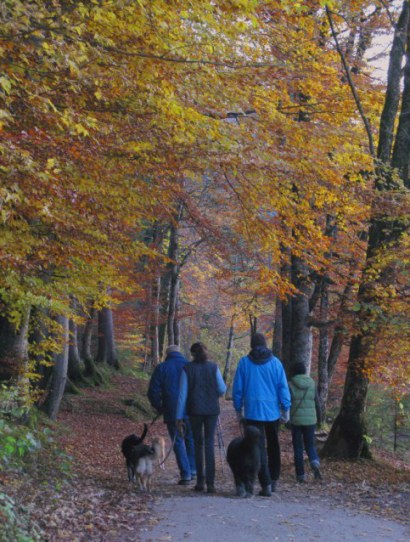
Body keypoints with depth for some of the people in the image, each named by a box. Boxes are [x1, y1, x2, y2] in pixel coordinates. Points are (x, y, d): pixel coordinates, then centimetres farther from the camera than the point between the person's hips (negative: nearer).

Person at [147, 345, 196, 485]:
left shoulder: (161, 368, 1)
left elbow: (153, 391, -2)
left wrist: (159, 408, 11)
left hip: (172, 412, -2)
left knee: (178, 442, 5)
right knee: (191, 439, 18)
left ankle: (186, 475, 1)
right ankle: (193, 470, 13)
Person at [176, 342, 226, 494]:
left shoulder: (187, 369, -2)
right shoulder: (213, 367, 1)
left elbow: (183, 393, -3)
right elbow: (222, 389, 0)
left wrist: (179, 416, 1)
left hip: (195, 410, 0)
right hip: (212, 410, 0)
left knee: (198, 443, 13)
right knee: (209, 443, 3)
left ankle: (200, 481, 11)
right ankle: (210, 482, -5)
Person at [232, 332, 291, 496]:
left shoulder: (244, 362, 0)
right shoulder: (275, 362, 1)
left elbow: (237, 388, 1)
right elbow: (283, 387, -2)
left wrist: (238, 409, 10)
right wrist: (286, 409, 4)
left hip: (252, 411, -2)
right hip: (272, 411, 2)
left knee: (259, 448, -1)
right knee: (273, 446, 18)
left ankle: (266, 484, -8)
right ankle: (274, 479, 24)